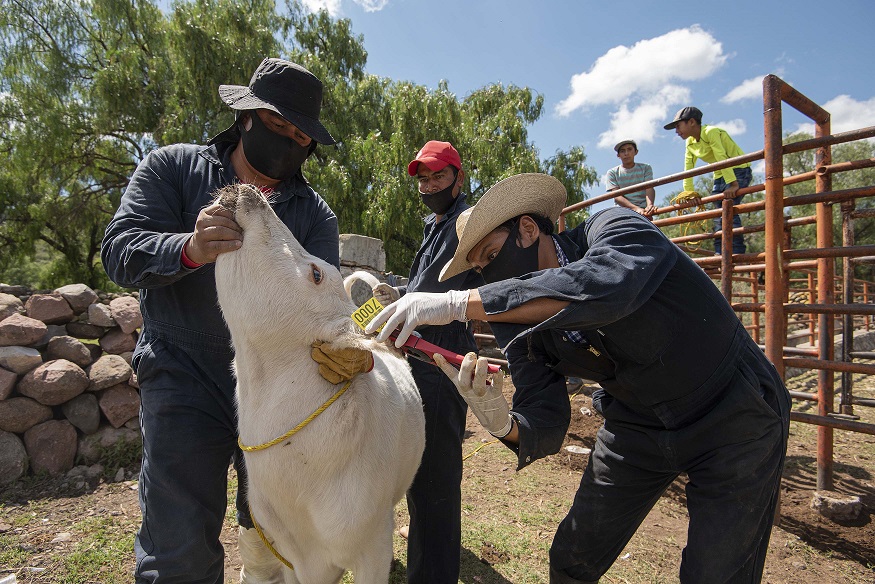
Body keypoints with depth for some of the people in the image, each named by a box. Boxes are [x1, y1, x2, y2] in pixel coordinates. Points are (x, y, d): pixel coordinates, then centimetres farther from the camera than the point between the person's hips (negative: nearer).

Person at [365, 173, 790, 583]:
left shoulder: (615, 229, -22)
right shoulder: (519, 325, -8)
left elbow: (603, 287, -46)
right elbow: (544, 425, -12)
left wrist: (459, 303, -46)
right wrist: (502, 424, -36)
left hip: (733, 418, -4)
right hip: (636, 425, 5)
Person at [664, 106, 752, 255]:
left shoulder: (711, 132, -18)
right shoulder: (690, 143, 8)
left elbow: (722, 158, -28)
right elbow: (687, 171, 6)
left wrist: (732, 184, -36)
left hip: (739, 171, -9)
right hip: (720, 176, 9)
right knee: (718, 217, 2)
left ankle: (737, 252, -27)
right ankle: (720, 254, 3)